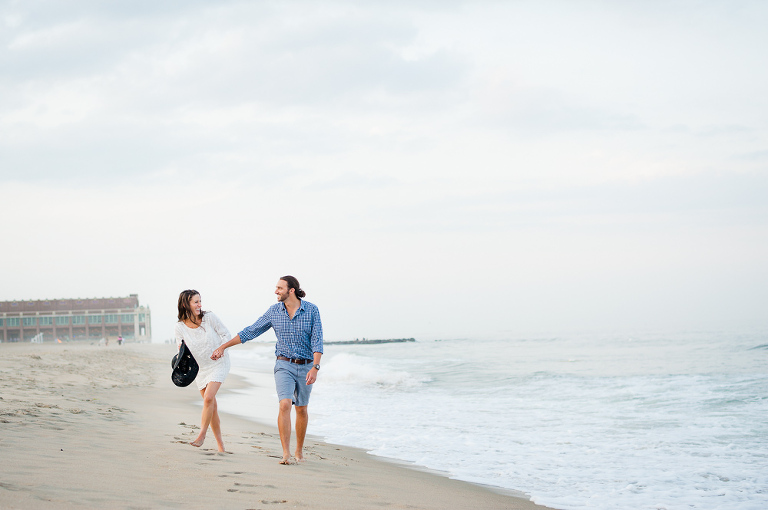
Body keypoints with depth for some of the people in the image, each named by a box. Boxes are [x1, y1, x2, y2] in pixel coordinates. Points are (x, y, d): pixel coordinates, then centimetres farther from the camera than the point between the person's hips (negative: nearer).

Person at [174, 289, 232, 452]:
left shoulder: (209, 317, -14)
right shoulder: (180, 327, -10)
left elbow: (226, 334, -5)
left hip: (218, 364, -3)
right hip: (200, 368, 3)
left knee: (208, 398, -21)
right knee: (211, 405, 5)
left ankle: (202, 434, -10)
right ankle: (220, 444, 14)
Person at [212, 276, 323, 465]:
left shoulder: (311, 310, -9)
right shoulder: (274, 311, -2)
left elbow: (317, 341, -13)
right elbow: (250, 332, 4)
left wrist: (315, 368, -25)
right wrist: (223, 346, 4)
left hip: (305, 367, 0)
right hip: (284, 365, 0)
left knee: (301, 409, 11)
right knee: (285, 405, -19)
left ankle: (299, 450, 30)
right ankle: (286, 454, -20)